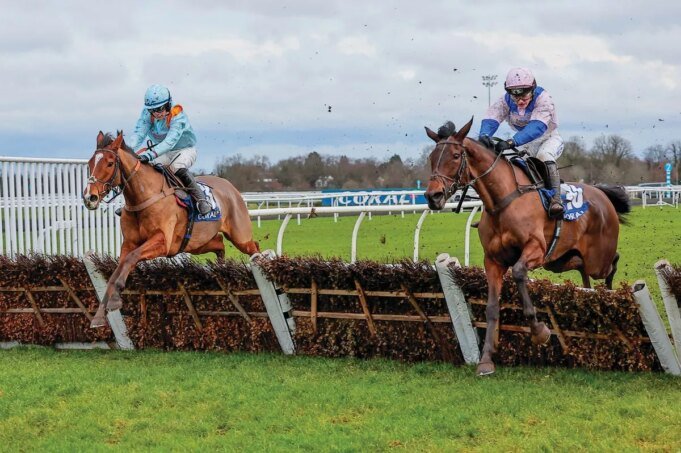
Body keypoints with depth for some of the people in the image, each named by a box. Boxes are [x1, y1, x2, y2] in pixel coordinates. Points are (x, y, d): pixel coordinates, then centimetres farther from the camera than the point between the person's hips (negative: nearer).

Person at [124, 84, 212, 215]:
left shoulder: (178, 116, -27)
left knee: (178, 168, -36)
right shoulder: (147, 114, -12)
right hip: (162, 152, 6)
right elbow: (138, 133, -24)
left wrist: (151, 154, -53)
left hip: (185, 150, -6)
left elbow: (170, 141, -39)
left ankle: (200, 198, -20)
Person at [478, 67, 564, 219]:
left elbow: (537, 127, -43)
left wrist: (512, 142, -58)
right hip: (525, 143, 5)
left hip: (548, 138, -5)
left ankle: (556, 199, -40)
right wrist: (484, 135, -52)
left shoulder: (542, 97, -27)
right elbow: (491, 118, -27)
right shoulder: (506, 100, -12)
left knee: (544, 154, -36)